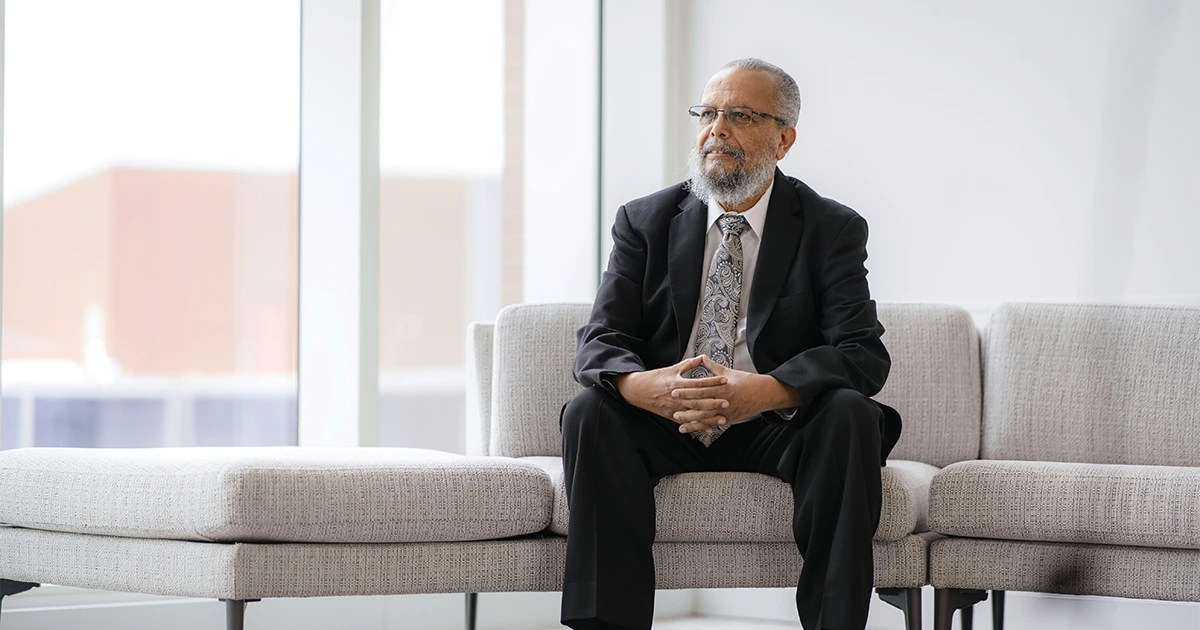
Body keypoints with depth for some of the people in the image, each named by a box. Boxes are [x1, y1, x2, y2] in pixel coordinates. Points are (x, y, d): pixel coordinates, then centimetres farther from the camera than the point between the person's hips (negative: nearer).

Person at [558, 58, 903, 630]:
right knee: (590, 409, -26)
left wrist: (768, 390, -32)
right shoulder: (645, 222, 5)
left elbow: (864, 353, -12)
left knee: (851, 412, -30)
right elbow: (599, 342, -3)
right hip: (666, 426, 1)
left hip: (776, 429, -1)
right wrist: (642, 385, -29)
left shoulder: (832, 229, 0)